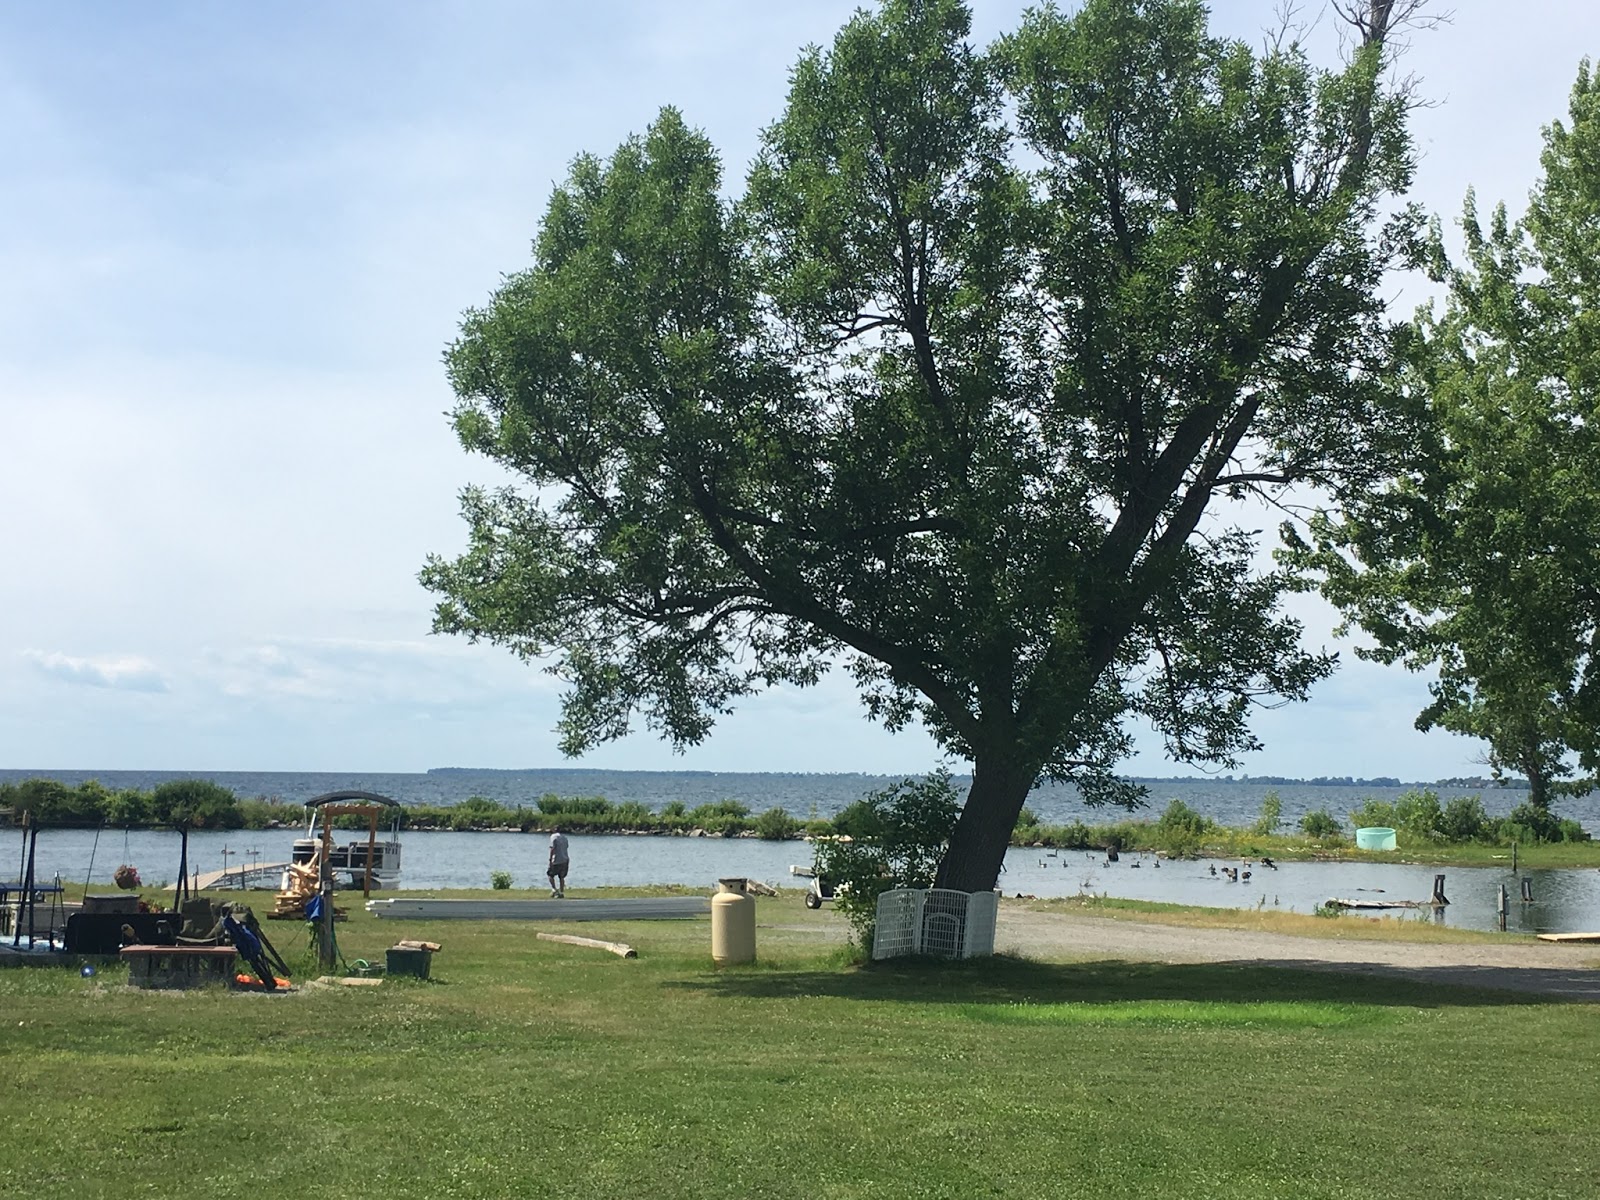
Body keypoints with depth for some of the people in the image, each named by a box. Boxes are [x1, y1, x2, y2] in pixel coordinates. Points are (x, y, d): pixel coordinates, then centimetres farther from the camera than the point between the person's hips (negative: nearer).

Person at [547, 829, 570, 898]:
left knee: (550, 874, 8)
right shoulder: (564, 837, 13)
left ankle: (554, 889, -5)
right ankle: (561, 893, 7)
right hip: (565, 860, 6)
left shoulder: (553, 836, -7)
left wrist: (550, 859, -12)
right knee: (561, 877, 10)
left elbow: (552, 849, -13)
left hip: (556, 860, -6)